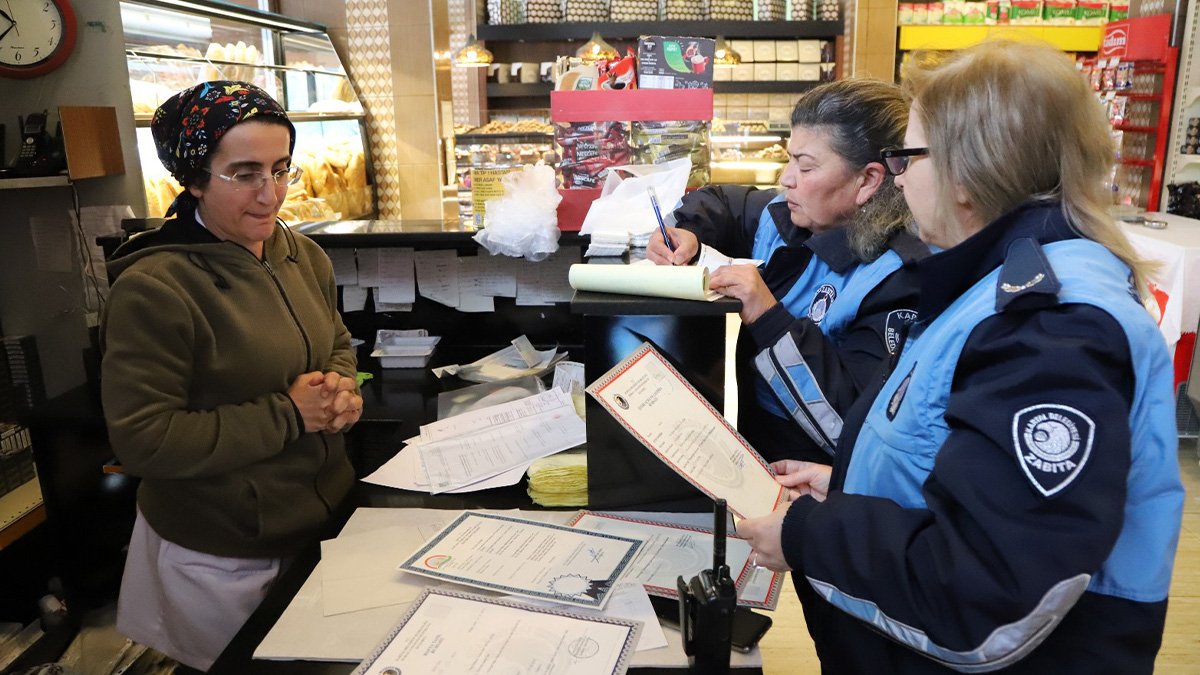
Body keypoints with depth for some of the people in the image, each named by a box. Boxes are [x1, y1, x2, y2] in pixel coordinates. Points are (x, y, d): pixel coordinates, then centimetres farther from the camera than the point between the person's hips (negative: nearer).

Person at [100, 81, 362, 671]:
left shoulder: (303, 257, 0)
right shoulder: (153, 289, -22)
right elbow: (142, 440, -21)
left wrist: (342, 388, -8)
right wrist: (287, 415, -23)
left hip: (327, 518, 7)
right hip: (225, 560, -6)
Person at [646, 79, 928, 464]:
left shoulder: (899, 280, -20)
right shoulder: (787, 217, 2)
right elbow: (719, 202, 21)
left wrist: (769, 318, -28)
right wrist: (686, 233, -1)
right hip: (746, 439, 7)